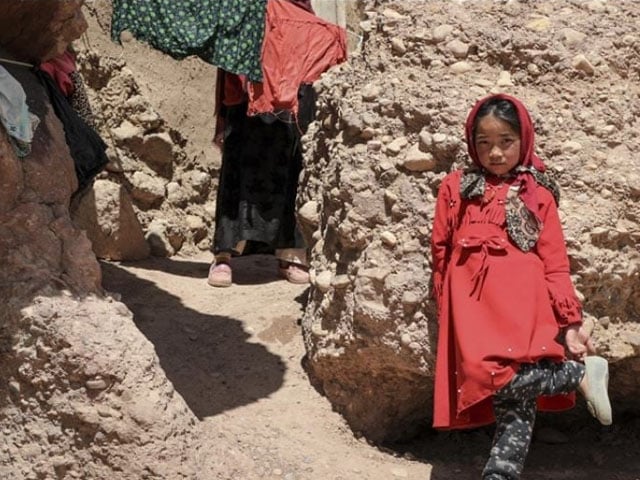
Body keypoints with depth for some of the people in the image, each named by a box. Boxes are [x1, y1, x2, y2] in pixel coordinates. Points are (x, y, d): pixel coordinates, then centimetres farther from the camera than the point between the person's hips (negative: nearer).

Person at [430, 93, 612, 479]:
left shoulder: (537, 194, 15)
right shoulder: (456, 188, 18)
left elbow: (554, 261, 10)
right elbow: (441, 251, 20)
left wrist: (572, 321, 3)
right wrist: (447, 309, 18)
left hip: (523, 295, -2)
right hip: (472, 297, 2)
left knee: (515, 400, -22)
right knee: (491, 377, -22)